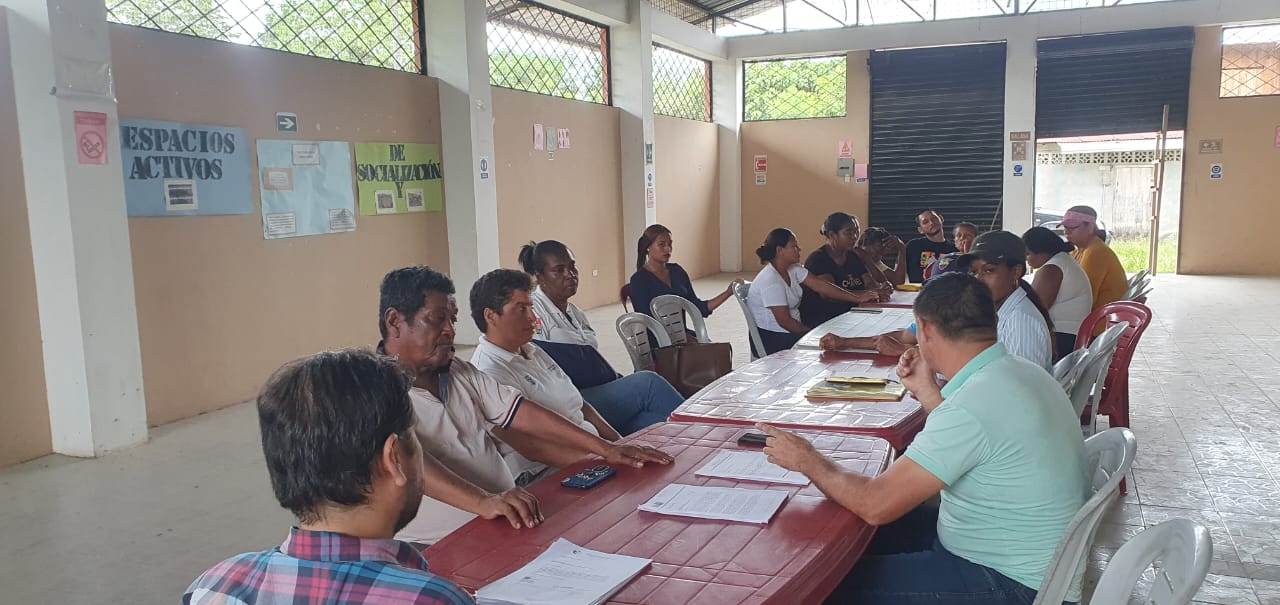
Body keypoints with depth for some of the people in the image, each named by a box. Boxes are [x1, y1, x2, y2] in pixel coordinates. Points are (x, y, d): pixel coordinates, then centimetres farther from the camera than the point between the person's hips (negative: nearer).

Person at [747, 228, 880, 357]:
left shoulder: (793, 269, 4)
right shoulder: (770, 281, -22)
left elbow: (821, 286, 0)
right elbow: (784, 321, -22)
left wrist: (858, 298, -6)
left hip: (789, 332, 8)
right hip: (770, 340, -8)